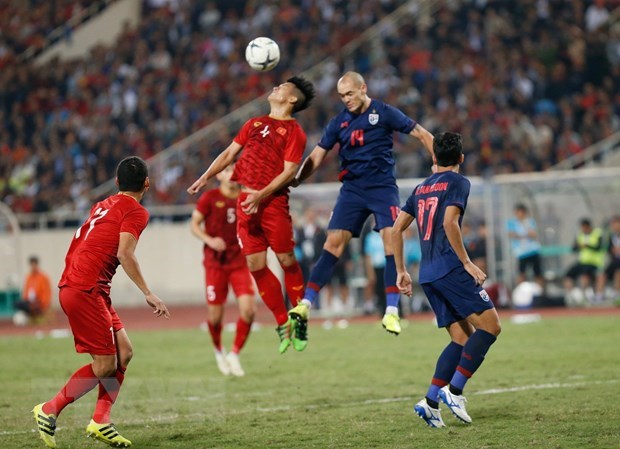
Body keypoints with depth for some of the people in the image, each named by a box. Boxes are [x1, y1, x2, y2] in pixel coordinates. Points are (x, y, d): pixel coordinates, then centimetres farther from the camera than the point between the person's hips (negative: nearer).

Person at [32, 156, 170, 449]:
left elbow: (78, 247, 18)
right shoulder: (135, 211, -6)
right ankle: (49, 411, 0)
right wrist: (148, 294, -18)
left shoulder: (103, 206, 19)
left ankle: (100, 421, 5)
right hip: (85, 290, -9)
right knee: (105, 365, -7)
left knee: (124, 353, 8)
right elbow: (125, 253, -18)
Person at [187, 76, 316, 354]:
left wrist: (261, 195, -18)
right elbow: (230, 153, 22)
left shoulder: (294, 132, 0)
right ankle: (282, 323, 10)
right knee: (256, 265, 1)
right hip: (245, 201, 5)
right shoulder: (254, 124, 20)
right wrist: (205, 178, 10)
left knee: (286, 260, -6)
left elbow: (289, 172, -8)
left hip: (273, 202, -5)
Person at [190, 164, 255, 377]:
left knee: (248, 310, -14)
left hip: (240, 262, 2)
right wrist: (209, 240, -17)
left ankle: (234, 355, 5)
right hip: (215, 263, -2)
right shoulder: (210, 198, -4)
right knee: (215, 315, 0)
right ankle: (219, 351, 31)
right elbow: (194, 223, -1)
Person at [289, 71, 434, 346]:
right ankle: (305, 305, -11)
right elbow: (318, 155, 9)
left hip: (383, 187, -3)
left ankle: (391, 311, -11)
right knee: (333, 243, -7)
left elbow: (421, 134, 1)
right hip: (352, 189, 3)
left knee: (391, 241, -15)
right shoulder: (339, 122, 8)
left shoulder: (384, 113, -3)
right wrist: (295, 180, -5)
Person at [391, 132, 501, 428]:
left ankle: (431, 402, -4)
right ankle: (454, 391, -16)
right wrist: (467, 263, -13)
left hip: (428, 275, 8)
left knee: (463, 339, 9)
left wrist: (401, 271, 24)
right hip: (450, 269, -8)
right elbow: (450, 222, -16)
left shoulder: (421, 188, 20)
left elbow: (396, 230, 18)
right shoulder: (457, 182, -1)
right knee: (490, 326, -7)